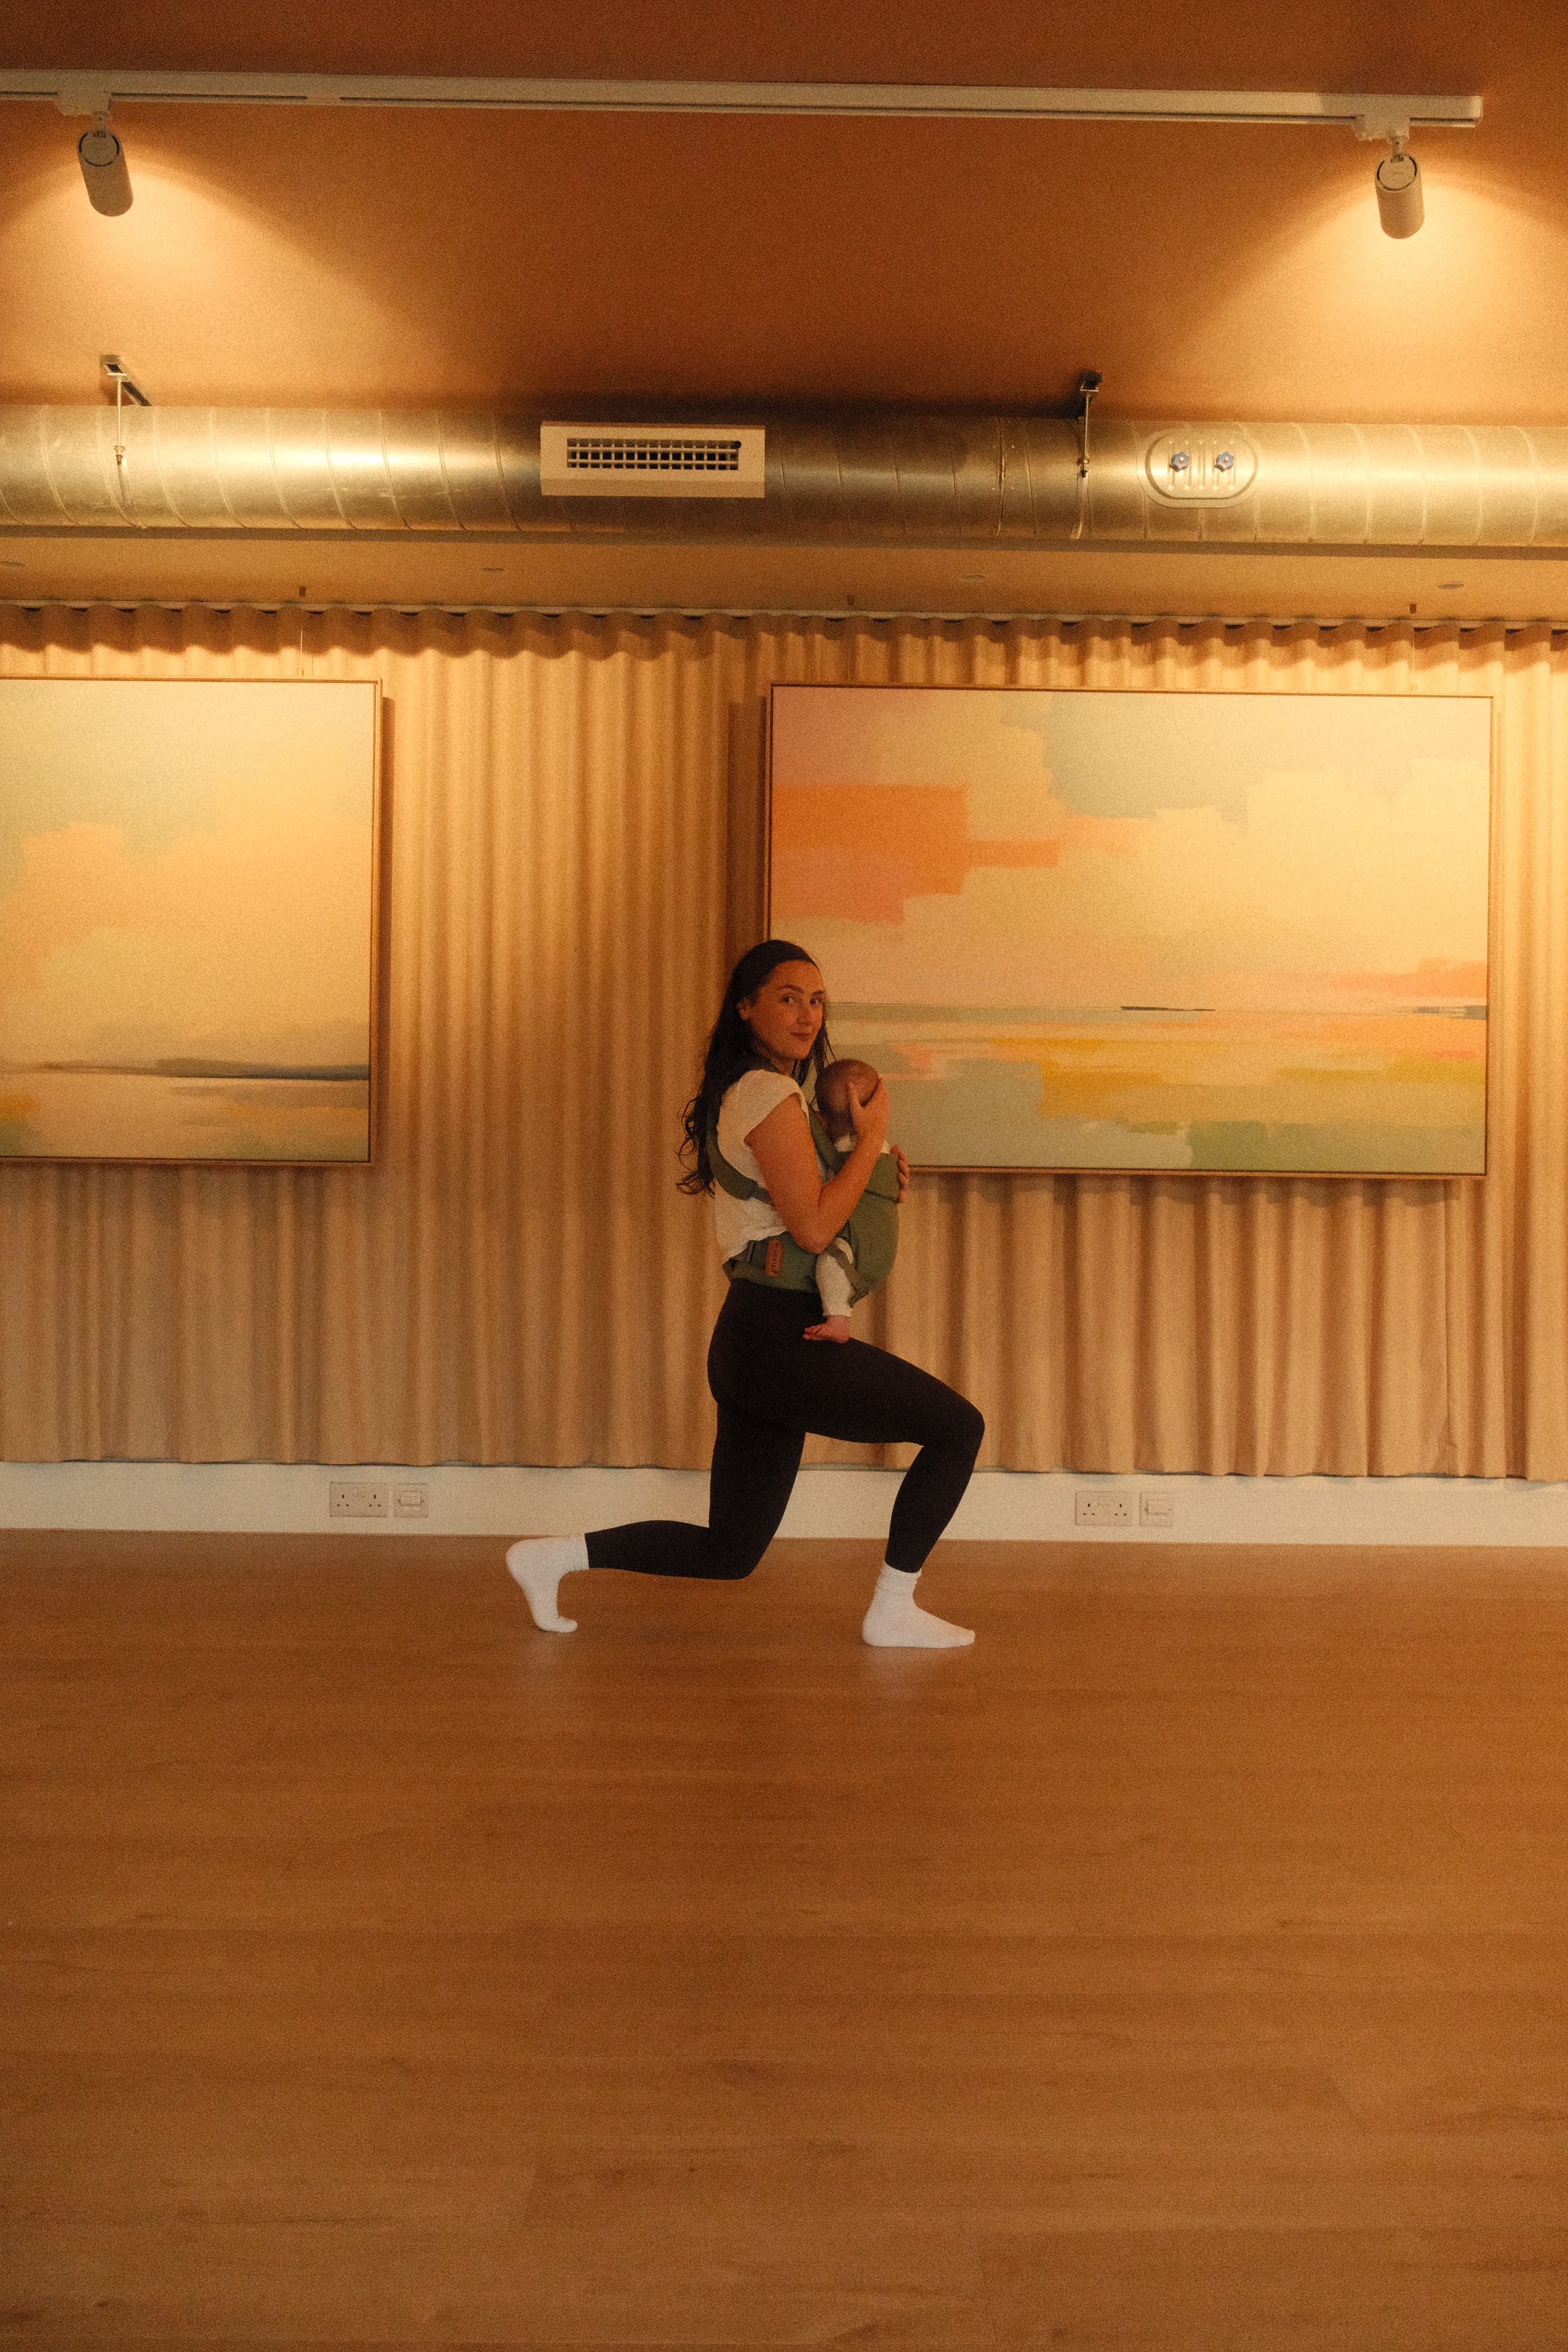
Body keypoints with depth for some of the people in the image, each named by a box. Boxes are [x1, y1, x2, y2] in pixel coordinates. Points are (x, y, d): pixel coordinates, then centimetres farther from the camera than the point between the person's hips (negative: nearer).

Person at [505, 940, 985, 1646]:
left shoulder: (745, 1094, 20)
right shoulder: (772, 1096, -10)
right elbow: (813, 1226, -15)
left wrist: (872, 1160, 16)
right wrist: (872, 1135, -6)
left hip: (749, 1342, 10)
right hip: (780, 1335, -10)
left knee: (729, 1552, 15)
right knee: (958, 1426, 0)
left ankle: (557, 1554, 12)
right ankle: (892, 1612, 5)